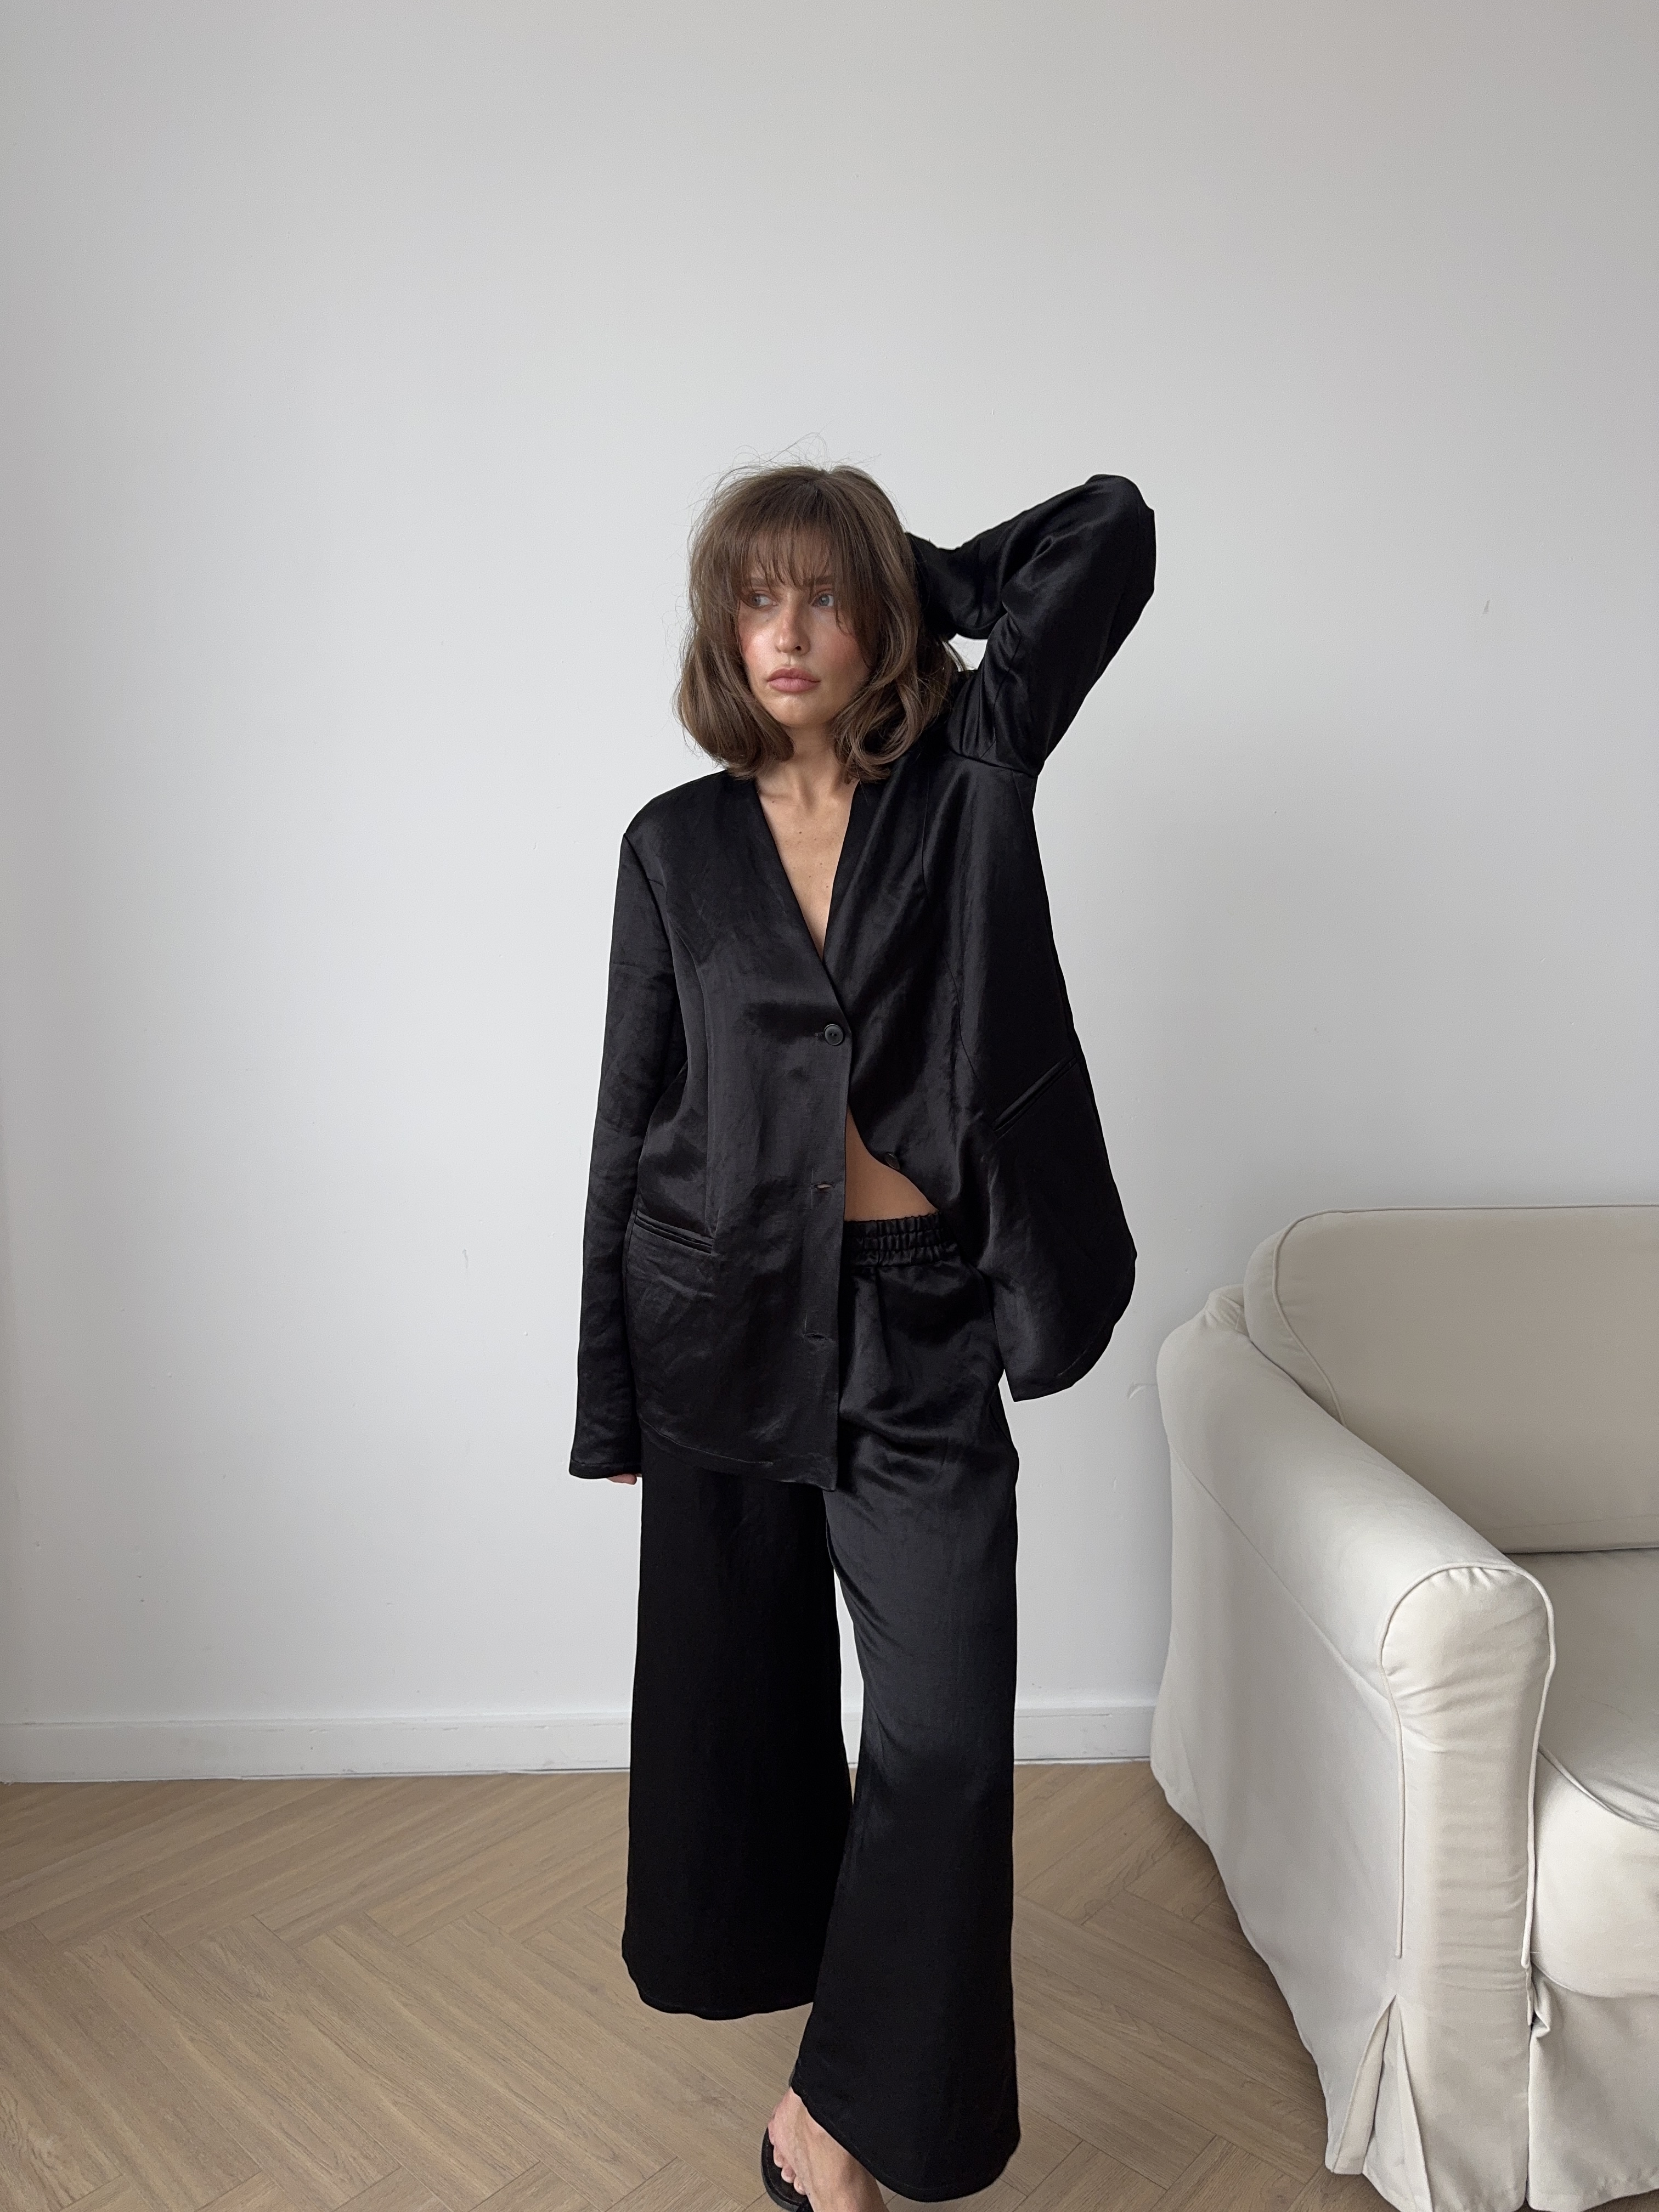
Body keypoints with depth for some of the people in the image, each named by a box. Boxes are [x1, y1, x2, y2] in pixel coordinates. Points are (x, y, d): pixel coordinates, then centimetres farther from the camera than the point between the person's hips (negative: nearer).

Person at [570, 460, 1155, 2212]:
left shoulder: (971, 778, -1)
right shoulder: (678, 841, 1)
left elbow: (1115, 527, -5)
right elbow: (633, 1114, 3)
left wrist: (913, 586, 4)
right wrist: (611, 1398, 4)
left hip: (923, 1327, -1)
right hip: (725, 1320, 2)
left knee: (946, 1737, 0)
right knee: (740, 1691, 17)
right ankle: (776, 1953, 48)